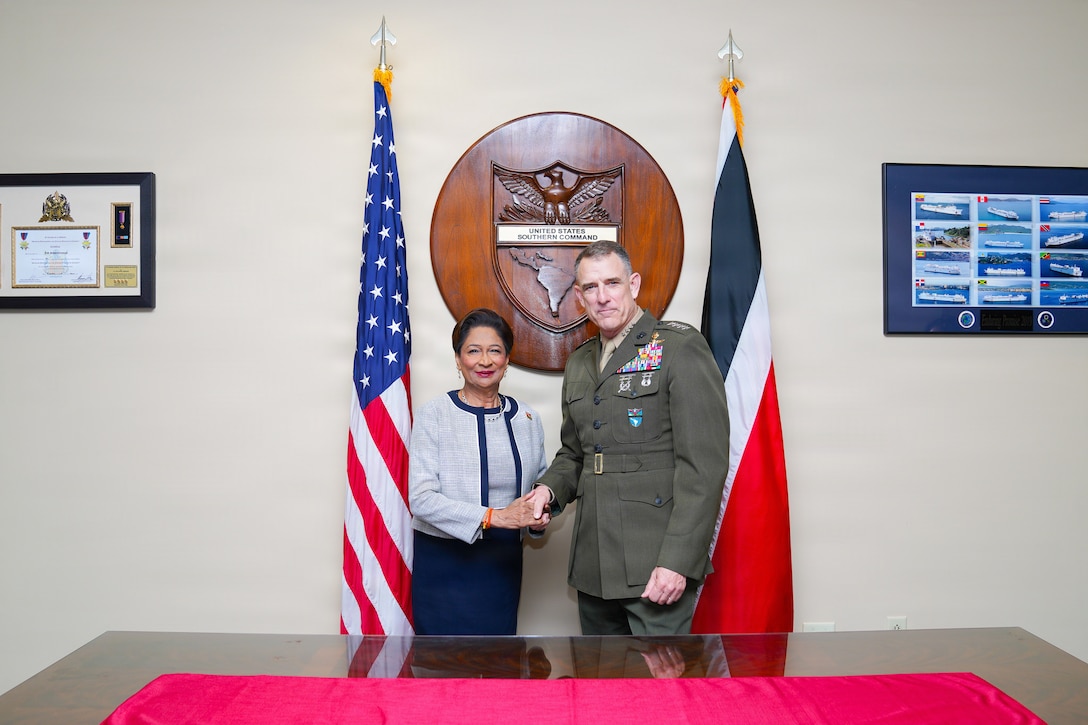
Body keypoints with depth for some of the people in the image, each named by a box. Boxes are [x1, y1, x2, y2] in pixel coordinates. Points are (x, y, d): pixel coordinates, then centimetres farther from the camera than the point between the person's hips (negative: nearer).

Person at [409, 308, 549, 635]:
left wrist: (539, 516, -5)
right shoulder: (433, 414, -6)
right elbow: (421, 498, -14)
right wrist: (493, 516, -21)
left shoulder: (526, 418, 6)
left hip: (503, 562, 4)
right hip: (444, 561, -3)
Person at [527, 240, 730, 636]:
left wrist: (678, 559, -18)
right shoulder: (579, 363, 15)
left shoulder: (681, 347, -6)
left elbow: (704, 464, -13)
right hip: (593, 566, 7)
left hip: (658, 564, -6)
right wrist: (549, 488, 3)